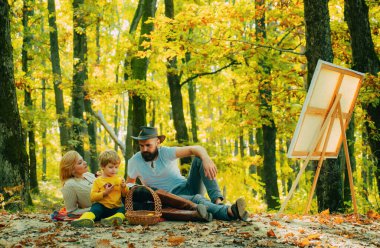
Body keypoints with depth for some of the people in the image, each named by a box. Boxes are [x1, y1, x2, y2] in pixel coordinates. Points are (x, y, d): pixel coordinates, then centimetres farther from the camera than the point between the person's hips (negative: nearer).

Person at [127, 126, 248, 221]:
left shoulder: (166, 152, -5)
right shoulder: (135, 162, -2)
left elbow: (196, 149, -18)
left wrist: (206, 159, -41)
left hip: (187, 188, 3)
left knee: (199, 159, -21)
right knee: (196, 199, -37)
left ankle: (217, 201, -37)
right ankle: (230, 212, -65)